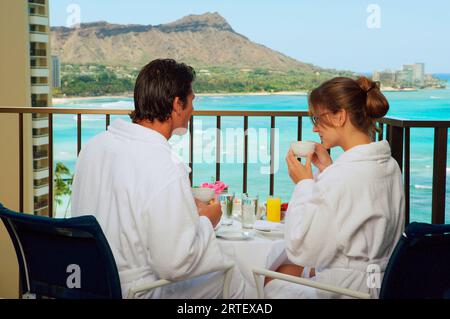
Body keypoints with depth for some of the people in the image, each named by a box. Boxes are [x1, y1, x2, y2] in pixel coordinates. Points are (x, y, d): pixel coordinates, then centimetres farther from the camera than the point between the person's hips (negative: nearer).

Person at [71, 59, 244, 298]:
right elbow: (175, 265, -25)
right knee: (231, 278, 11)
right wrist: (205, 221, -7)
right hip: (134, 291, -8)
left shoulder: (94, 146, -2)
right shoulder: (167, 169, -27)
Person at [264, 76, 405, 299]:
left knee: (269, 280, 14)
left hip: (348, 289, -8)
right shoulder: (390, 166, 1)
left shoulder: (341, 176, -27)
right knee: (284, 270, 23)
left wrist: (304, 184, -13)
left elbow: (299, 251, -20)